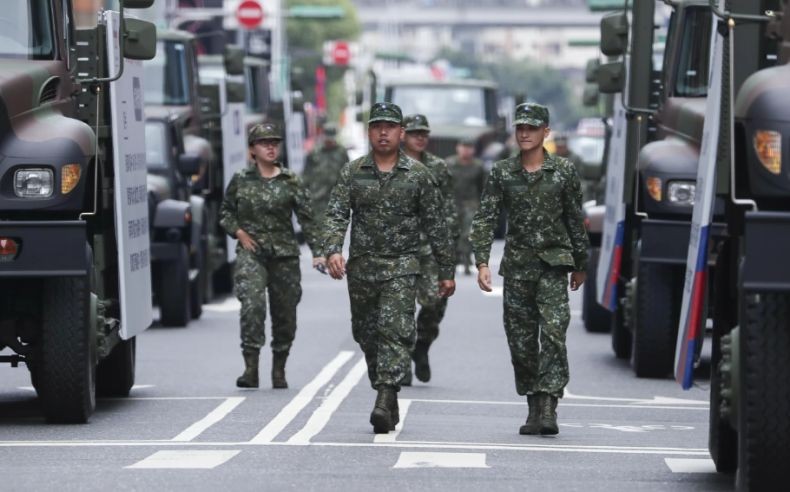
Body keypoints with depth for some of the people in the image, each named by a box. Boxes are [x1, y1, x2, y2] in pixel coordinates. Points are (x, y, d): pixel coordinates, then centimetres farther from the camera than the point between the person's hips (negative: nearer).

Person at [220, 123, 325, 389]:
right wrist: (238, 232, -2)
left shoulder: (291, 182, 3)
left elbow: (307, 218, 0)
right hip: (251, 252, -1)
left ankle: (279, 370, 22)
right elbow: (225, 212, 17)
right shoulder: (240, 180, 5)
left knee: (285, 313, 5)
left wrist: (317, 252, -9)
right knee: (252, 305, -22)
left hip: (284, 255, 1)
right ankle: (251, 367, -23)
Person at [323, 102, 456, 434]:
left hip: (401, 267, -3)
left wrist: (446, 271, 6)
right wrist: (333, 250, -22)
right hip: (361, 266, 3)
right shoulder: (353, 172, 5)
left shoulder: (418, 175, 2)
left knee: (395, 331, -17)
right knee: (367, 335, 9)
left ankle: (385, 402, -25)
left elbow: (435, 226, 5)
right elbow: (336, 214, -4)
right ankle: (388, 403, 24)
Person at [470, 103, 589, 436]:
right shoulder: (502, 173, 4)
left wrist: (579, 265, 13)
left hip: (554, 264, -2)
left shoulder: (563, 171, 2)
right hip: (517, 265, 2)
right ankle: (534, 408, 15)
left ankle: (549, 407, -19)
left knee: (553, 333, -15)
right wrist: (482, 262, -12)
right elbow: (484, 219, 0)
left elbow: (576, 221, 10)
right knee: (521, 340, 5)